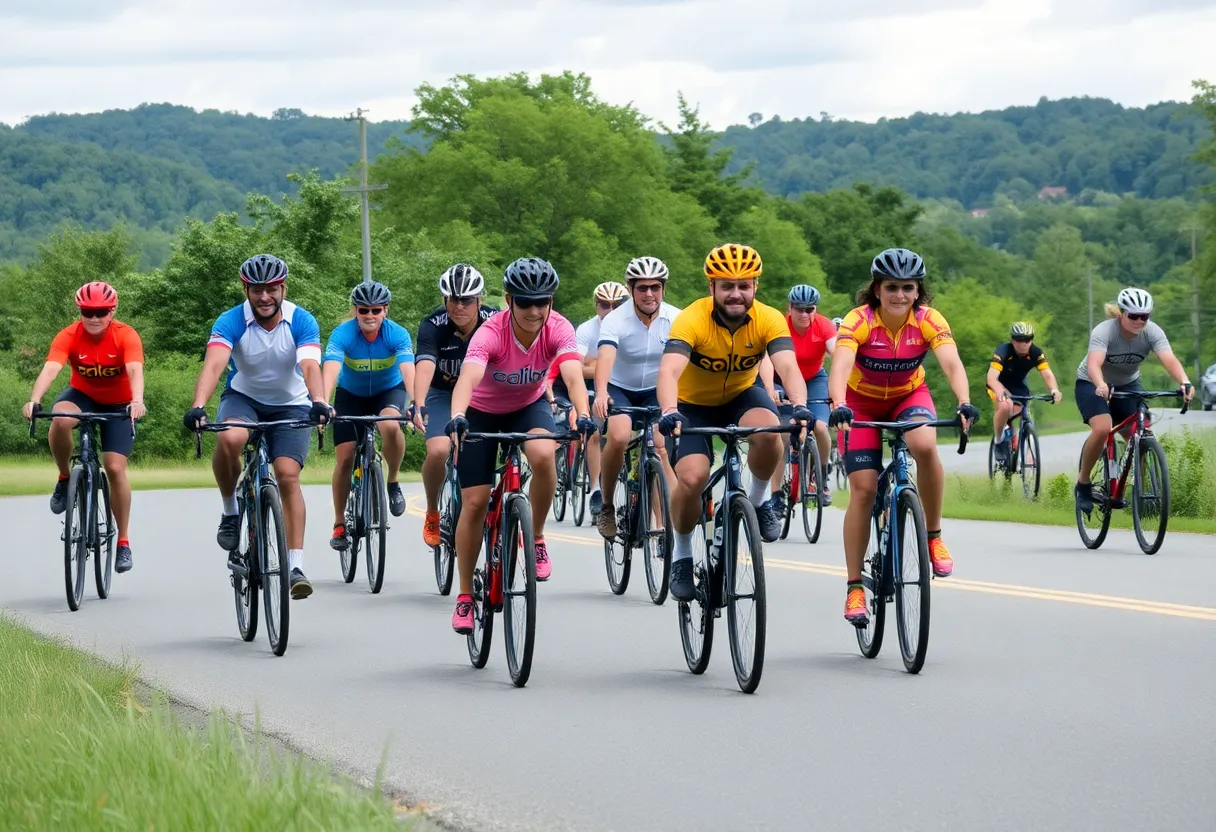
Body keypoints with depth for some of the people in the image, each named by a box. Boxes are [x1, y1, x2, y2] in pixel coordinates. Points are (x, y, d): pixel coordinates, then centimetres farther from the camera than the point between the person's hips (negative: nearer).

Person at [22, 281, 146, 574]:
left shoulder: (126, 336, -24)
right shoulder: (69, 336, -21)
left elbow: (135, 370, -39)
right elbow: (50, 368, -35)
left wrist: (137, 401, -59)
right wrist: (34, 400, -54)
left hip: (118, 404, -1)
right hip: (82, 395, 1)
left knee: (115, 467, -12)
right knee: (60, 420, -34)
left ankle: (123, 541, 3)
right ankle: (65, 479, -8)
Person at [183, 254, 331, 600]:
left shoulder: (302, 322, -18)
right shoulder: (231, 322, -19)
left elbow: (310, 367, -34)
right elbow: (213, 364, -34)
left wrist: (319, 402, -54)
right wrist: (198, 406, -51)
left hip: (290, 405, 0)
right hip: (243, 397, 0)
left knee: (288, 475, -19)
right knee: (229, 439, -34)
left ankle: (296, 566, -18)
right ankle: (230, 511, -9)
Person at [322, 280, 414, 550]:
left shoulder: (397, 335, -26)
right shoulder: (342, 334, -27)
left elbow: (408, 371, -39)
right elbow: (330, 370, -41)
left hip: (389, 390, -1)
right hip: (351, 394, 1)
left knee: (390, 425, -34)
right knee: (344, 459, -6)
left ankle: (393, 482, -9)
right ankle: (340, 524, 12)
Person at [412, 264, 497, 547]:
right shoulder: (433, 326, -24)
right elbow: (425, 365, -38)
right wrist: (419, 406, -55)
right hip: (443, 393, -1)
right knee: (438, 451, -25)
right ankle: (432, 513, 1)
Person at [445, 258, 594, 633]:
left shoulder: (557, 329, -26)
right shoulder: (491, 333, -33)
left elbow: (573, 376, -41)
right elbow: (468, 377, -48)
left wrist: (583, 415, -60)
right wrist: (457, 418, -67)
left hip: (529, 407, 1)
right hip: (482, 412, -1)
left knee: (543, 455, -33)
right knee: (474, 503, -6)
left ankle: (537, 539, -10)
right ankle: (465, 595, 13)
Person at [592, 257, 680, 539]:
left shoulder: (675, 319, -15)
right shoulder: (615, 320, -21)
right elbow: (605, 356, -37)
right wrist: (600, 393, -56)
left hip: (656, 391, 2)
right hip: (619, 389, -2)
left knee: (661, 450, -16)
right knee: (618, 437, -28)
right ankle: (607, 506, -9)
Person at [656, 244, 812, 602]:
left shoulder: (769, 320, -21)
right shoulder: (692, 319, -27)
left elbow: (788, 367, -35)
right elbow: (669, 371, -41)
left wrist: (800, 406, -56)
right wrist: (669, 412, -61)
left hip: (740, 395, 2)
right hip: (693, 404, -1)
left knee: (768, 430, -33)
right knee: (693, 477, -24)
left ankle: (758, 499, -4)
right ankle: (682, 554, 2)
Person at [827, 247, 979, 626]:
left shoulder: (929, 321, -22)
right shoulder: (859, 321, -28)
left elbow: (952, 364, -36)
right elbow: (840, 367, -42)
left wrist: (965, 404, -54)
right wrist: (839, 407, -61)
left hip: (909, 396, 1)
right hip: (862, 401, -1)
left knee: (925, 446, -32)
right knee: (863, 489, -10)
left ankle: (934, 537, -14)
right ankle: (855, 588, 0)